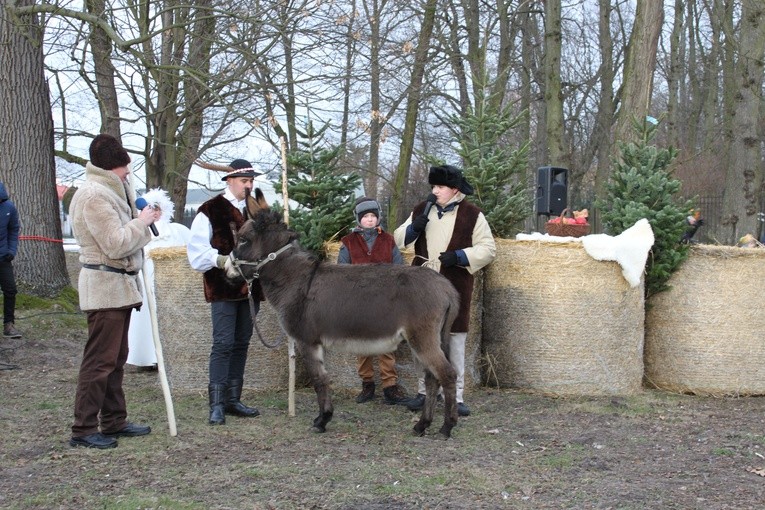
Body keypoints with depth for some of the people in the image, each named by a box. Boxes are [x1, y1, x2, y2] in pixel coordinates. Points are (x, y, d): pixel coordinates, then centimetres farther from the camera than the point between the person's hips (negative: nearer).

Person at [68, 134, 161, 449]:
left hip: (119, 286, 11)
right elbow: (116, 245, -21)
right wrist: (142, 222, -9)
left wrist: (142, 219, 3)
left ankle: (114, 422, 24)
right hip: (106, 287, -11)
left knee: (116, 359, 15)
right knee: (99, 360, -7)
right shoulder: (94, 196, -17)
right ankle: (83, 430, -2)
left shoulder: (109, 191, 17)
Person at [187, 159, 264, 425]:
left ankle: (233, 400, 19)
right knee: (224, 344, -8)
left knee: (241, 343, 11)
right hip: (223, 288, -6)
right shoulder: (211, 210, -6)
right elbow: (197, 252, -9)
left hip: (250, 287, 6)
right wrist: (220, 260, -23)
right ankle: (216, 404, -3)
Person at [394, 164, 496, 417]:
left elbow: (488, 249, -3)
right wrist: (413, 228, -7)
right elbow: (399, 239, 15)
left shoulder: (472, 215, -2)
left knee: (455, 342, 0)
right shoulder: (421, 210, 9)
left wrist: (459, 256, -16)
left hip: (455, 289, -3)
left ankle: (456, 397, 7)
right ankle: (424, 391, 20)